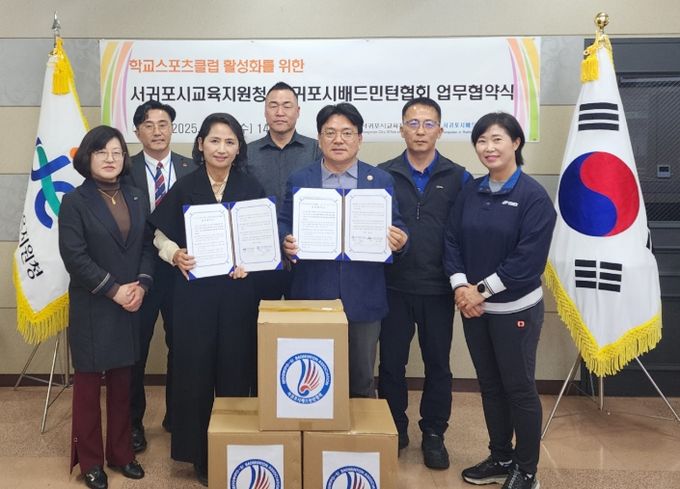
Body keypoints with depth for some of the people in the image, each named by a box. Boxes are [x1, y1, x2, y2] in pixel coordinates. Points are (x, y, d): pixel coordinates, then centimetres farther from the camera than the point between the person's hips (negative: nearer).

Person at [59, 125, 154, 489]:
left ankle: (121, 453, 24)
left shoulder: (137, 200, 9)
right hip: (91, 308, -4)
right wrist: (114, 290, -15)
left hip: (130, 306, 4)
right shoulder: (74, 202, -5)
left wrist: (141, 285, -9)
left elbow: (148, 247, 7)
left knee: (122, 383, 11)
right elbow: (74, 256, -13)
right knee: (88, 384, 6)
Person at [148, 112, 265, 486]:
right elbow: (161, 235, 6)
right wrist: (175, 255, -14)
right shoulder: (184, 187, 2)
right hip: (194, 289, 0)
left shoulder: (251, 188, 3)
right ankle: (200, 455, 17)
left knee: (235, 369, 5)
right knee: (195, 368, 3)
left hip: (239, 290, 1)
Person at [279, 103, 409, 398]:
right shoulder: (299, 180, 6)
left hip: (363, 297, 0)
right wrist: (287, 241, -16)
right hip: (312, 295, 0)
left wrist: (399, 240, -18)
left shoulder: (381, 181, 5)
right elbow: (284, 224, 6)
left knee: (361, 381, 12)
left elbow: (395, 228, 4)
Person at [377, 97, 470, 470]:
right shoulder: (382, 175, 2)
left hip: (438, 288, 0)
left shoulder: (458, 177, 2)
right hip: (394, 286, 0)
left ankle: (433, 434, 26)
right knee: (391, 363, 8)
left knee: (437, 364, 10)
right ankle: (394, 431, 26)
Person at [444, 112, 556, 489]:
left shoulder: (533, 196, -11)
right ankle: (500, 458, 31)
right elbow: (452, 241, 3)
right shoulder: (470, 192, 5)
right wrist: (460, 287, -12)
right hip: (473, 306, 5)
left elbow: (529, 259, -17)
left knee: (519, 388, 5)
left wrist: (482, 290, -16)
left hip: (515, 308, -5)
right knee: (490, 385, 15)